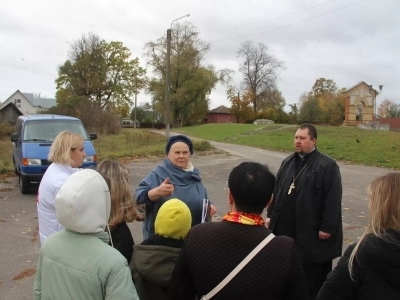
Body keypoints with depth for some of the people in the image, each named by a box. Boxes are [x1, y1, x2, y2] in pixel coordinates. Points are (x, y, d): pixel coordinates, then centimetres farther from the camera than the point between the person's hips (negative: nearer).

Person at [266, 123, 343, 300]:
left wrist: (327, 227, -16)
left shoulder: (327, 166, -10)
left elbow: (333, 199, -14)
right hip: (287, 227, 6)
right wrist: (271, 214, 13)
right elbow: (277, 190, 15)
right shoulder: (288, 162, 11)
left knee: (313, 272, 6)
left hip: (312, 230, -6)